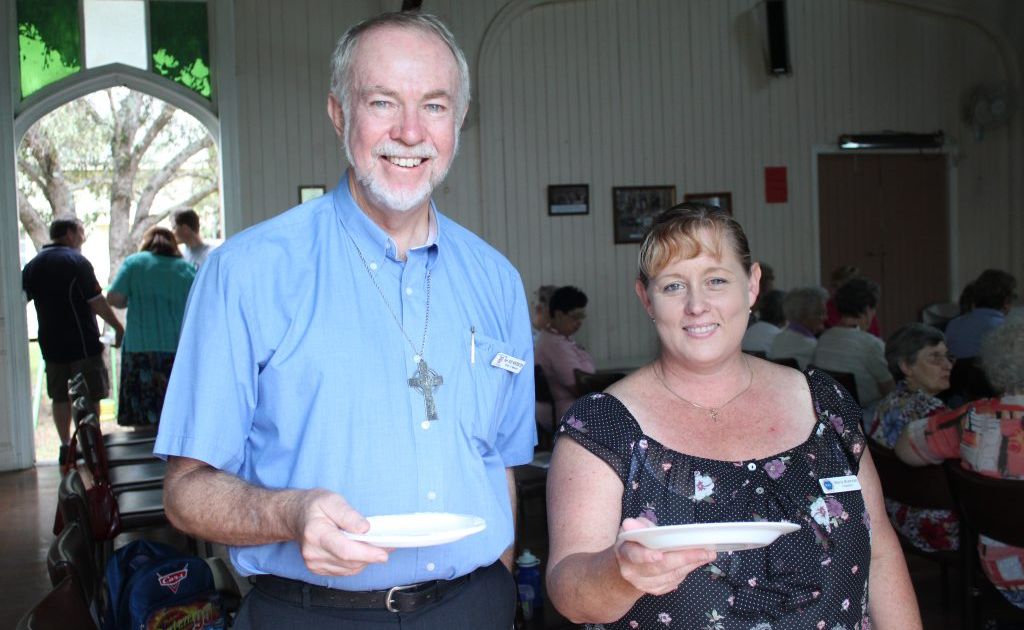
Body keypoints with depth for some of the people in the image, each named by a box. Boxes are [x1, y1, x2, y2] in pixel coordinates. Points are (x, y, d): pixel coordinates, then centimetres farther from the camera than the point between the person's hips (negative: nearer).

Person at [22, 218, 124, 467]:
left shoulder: (32, 265, 9)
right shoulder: (76, 261, -12)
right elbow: (97, 302, -15)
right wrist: (118, 328, -8)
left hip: (51, 344, 6)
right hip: (83, 343, -6)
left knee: (61, 397, 13)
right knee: (90, 397, 4)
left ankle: (66, 447, 18)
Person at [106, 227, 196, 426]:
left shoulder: (135, 262, 4)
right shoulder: (187, 268, 10)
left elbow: (113, 298, -2)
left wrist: (133, 302, 17)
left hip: (141, 345, -2)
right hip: (180, 348, 2)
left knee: (142, 419, -1)